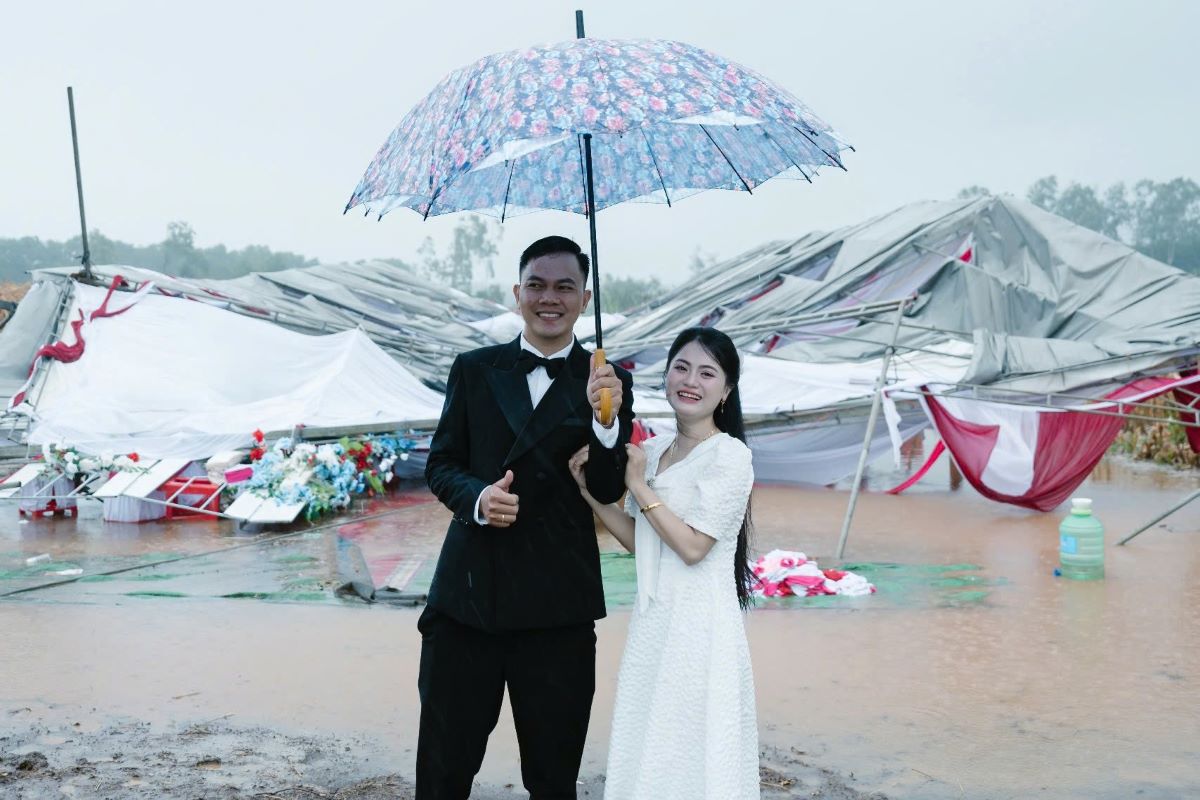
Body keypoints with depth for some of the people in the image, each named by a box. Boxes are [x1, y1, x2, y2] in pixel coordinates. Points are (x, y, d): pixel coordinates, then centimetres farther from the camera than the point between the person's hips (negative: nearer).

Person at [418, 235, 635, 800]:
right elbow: (441, 464, 7)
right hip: (467, 591, 1)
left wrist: (605, 420, -26)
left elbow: (609, 491, -7)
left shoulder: (607, 384, 1)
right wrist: (476, 497, -14)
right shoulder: (474, 370, 6)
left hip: (557, 605, -1)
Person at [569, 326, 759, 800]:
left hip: (699, 624, -7)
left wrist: (638, 486, -12)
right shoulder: (653, 450, 9)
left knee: (693, 758, 5)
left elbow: (693, 546, -17)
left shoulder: (730, 455, -13)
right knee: (651, 752, 17)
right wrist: (588, 489, -1)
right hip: (653, 620, 7)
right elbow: (637, 540, 9)